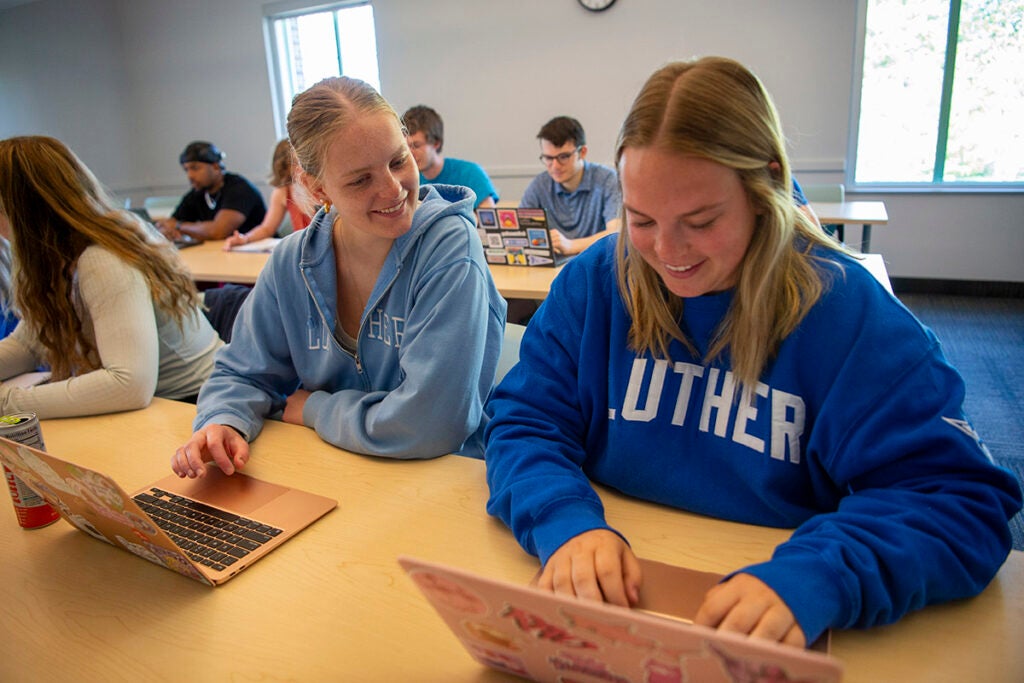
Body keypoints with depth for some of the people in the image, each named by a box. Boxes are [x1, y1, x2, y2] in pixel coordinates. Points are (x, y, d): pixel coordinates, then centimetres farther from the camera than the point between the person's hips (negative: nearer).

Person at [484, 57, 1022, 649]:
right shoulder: (594, 282, -3)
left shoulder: (846, 310, -10)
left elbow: (959, 497, -12)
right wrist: (566, 521, -24)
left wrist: (812, 577, -30)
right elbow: (525, 423, -3)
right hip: (610, 601, 1)